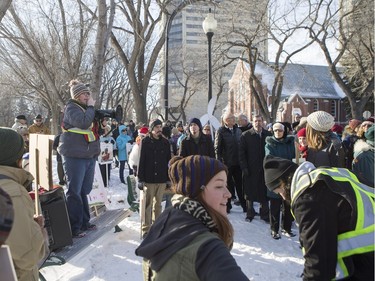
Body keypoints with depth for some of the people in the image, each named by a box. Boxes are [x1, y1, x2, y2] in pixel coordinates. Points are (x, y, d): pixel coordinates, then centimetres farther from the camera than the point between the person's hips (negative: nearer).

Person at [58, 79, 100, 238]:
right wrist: (91, 107, -13)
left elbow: (94, 129, 23)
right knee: (74, 192, -3)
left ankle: (84, 222, 24)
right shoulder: (71, 108, -6)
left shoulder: (86, 108, 17)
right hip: (75, 156, -8)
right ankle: (74, 228, 4)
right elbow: (83, 123, -25)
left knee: (84, 191, 14)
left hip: (89, 155, 8)